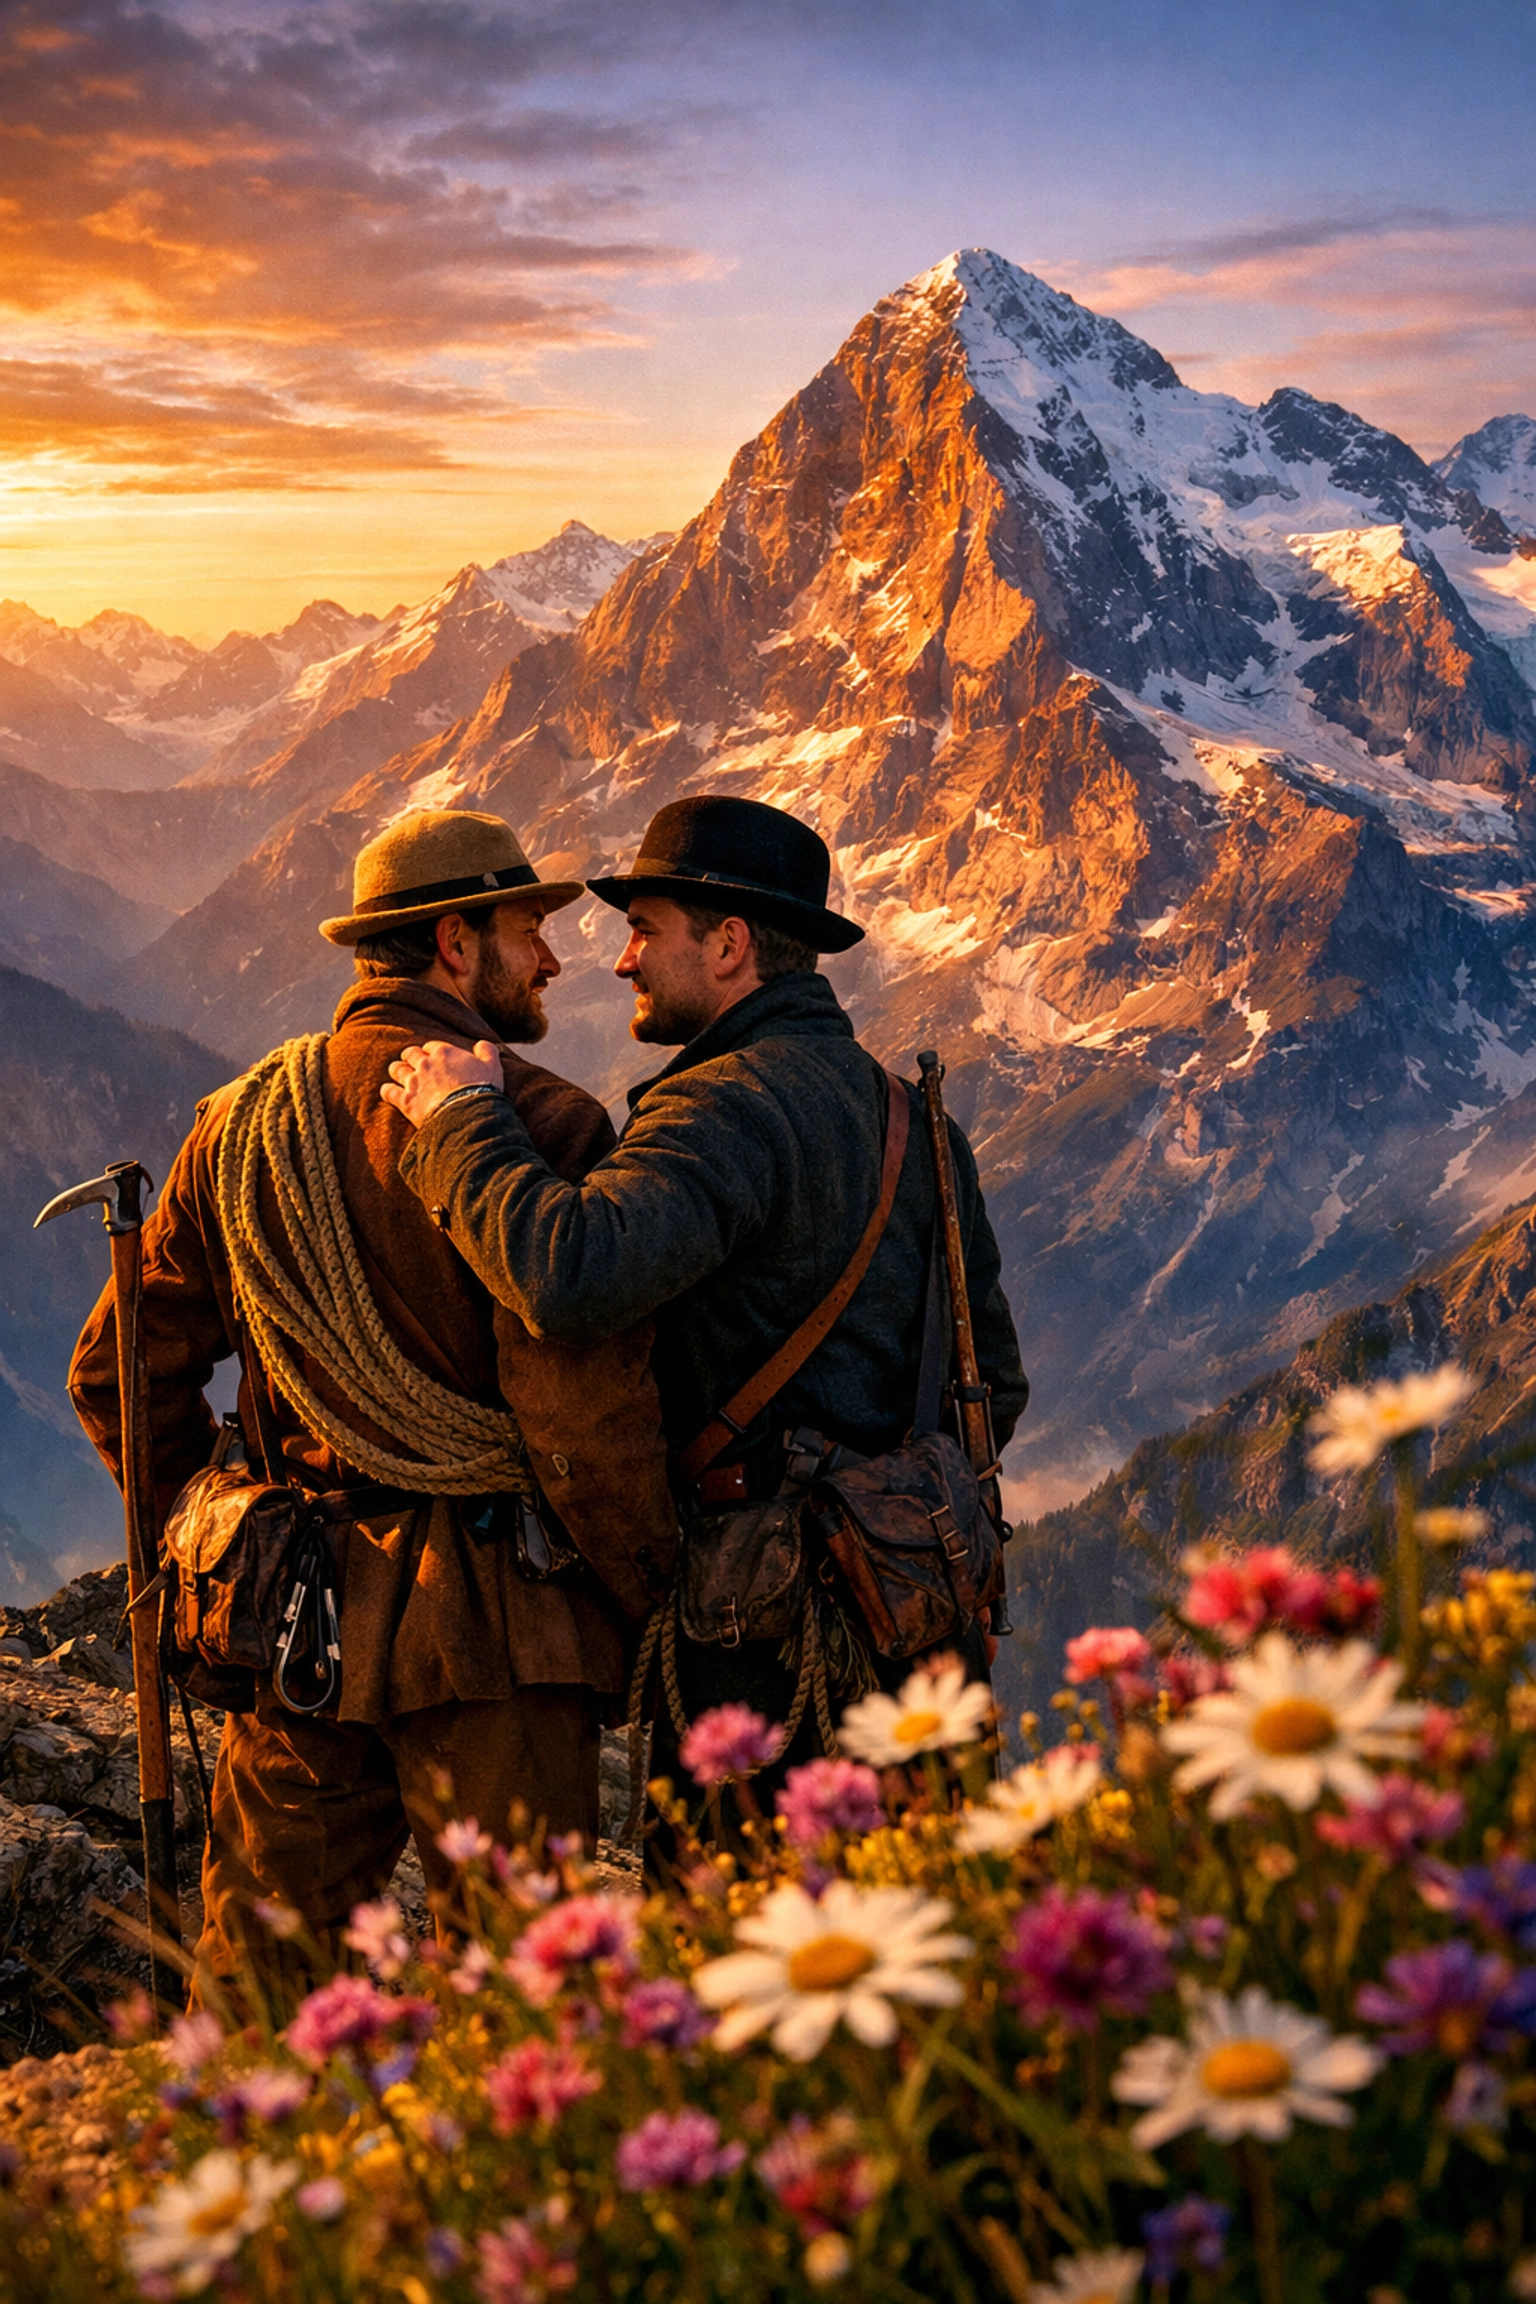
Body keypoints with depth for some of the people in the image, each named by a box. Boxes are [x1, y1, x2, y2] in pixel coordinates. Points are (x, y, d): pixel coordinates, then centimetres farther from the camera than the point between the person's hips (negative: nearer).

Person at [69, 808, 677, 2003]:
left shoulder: (239, 1120, 7)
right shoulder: (536, 1124, -13)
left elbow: (118, 1372, 12)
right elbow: (585, 1405, -20)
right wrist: (650, 1594, -5)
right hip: (492, 1633, -5)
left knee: (253, 1986, 17)